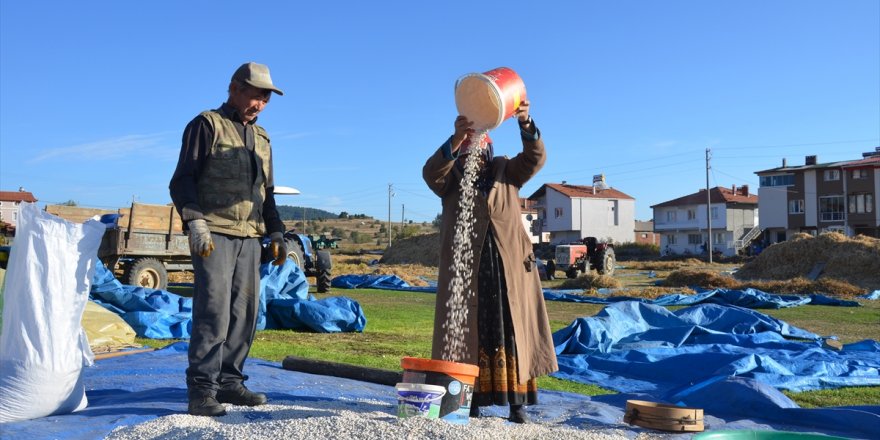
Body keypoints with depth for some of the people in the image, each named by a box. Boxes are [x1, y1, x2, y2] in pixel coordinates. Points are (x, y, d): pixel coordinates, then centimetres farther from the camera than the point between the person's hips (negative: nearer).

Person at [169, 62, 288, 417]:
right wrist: (194, 221, -18)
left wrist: (276, 233, 15)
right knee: (214, 310, -12)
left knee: (245, 312, 5)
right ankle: (201, 390, -7)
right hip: (214, 234, -7)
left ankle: (229, 381, 15)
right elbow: (183, 179, -5)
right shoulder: (207, 125, 2)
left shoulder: (262, 139, 22)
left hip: (250, 237, 7)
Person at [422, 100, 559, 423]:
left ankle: (517, 404, 5)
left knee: (513, 333, 0)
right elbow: (431, 172, -17)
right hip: (466, 270, -1)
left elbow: (535, 158, -5)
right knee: (470, 334, 0)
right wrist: (457, 139, -35)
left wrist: (526, 124, -25)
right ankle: (472, 402, 6)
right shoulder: (451, 180, 5)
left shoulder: (506, 172, 11)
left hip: (509, 267, 1)